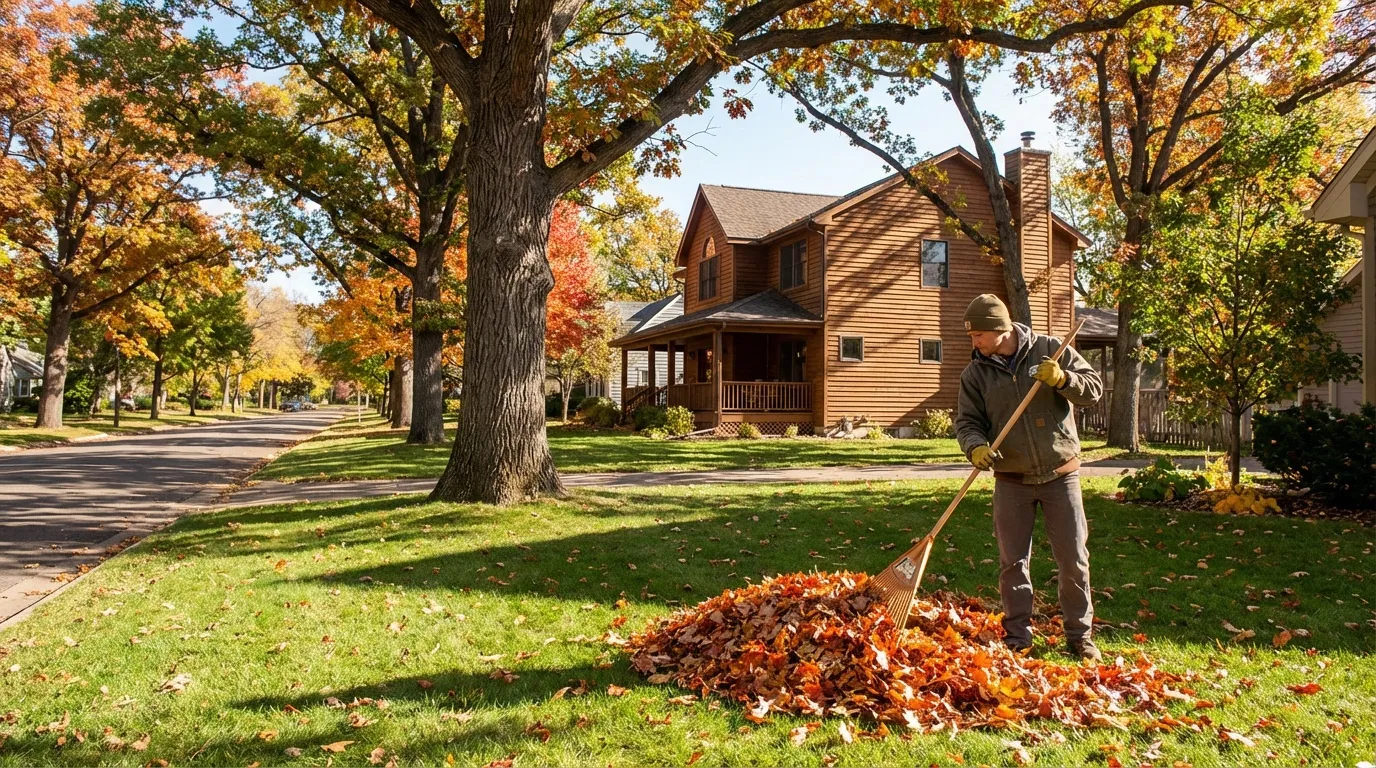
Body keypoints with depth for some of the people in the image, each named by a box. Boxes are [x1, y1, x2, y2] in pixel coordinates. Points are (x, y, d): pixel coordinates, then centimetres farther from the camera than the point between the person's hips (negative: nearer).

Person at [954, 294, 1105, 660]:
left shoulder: (1050, 350, -5)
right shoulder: (975, 373, -1)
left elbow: (1094, 388, -4)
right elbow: (967, 421, -2)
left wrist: (1062, 379, -24)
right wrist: (976, 447, -24)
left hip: (1060, 474, -1)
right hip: (1011, 481, 1)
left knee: (1074, 559, 6)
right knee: (1013, 561, 6)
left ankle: (1080, 636, 21)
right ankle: (1017, 635, 19)